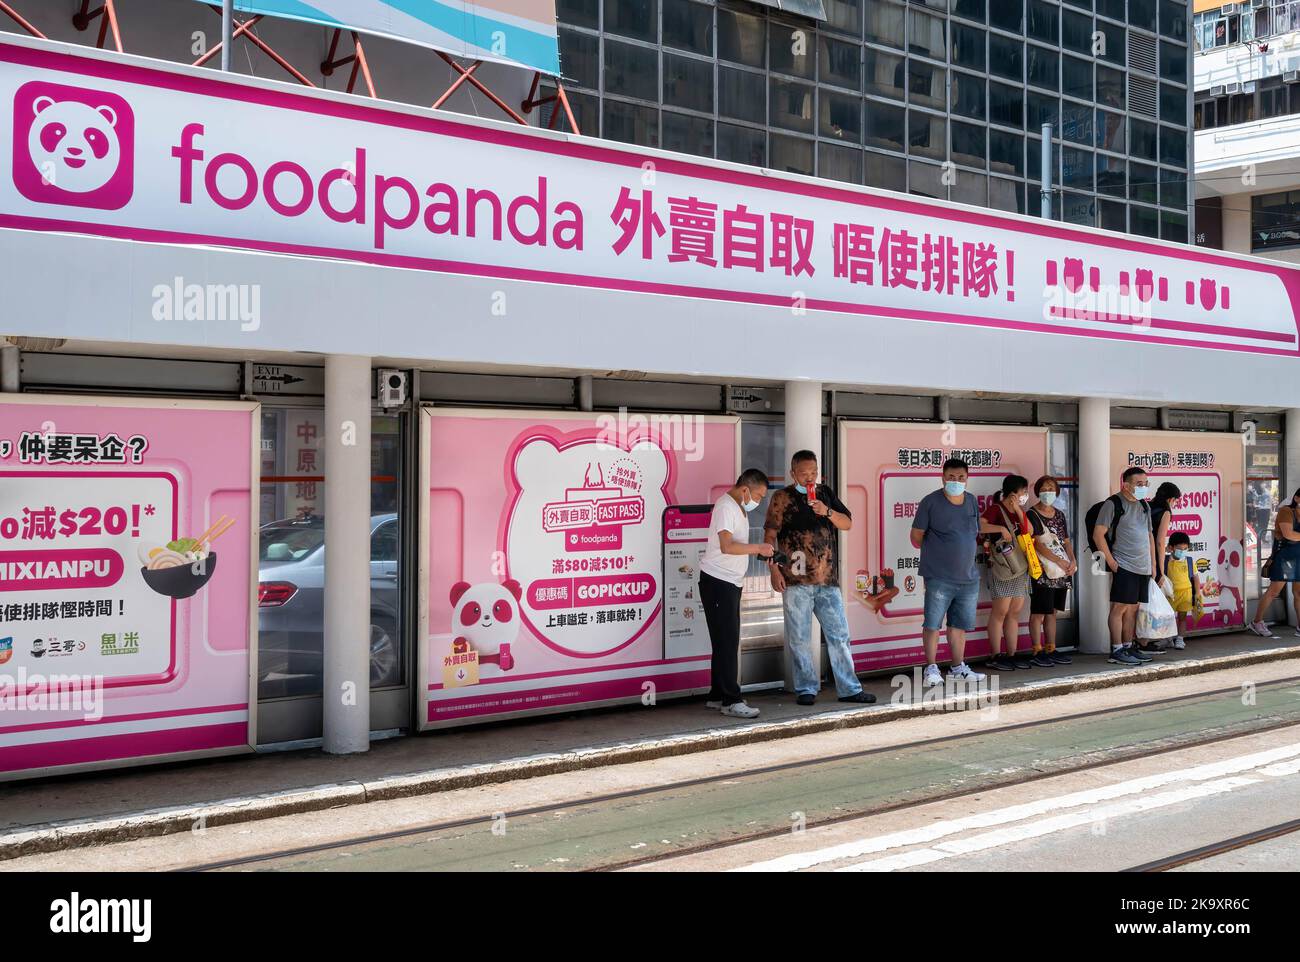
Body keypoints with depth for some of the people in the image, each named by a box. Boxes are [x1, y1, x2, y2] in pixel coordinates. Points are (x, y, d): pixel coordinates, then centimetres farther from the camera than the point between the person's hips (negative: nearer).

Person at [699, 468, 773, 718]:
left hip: (730, 583, 10)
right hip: (717, 582, -10)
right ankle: (731, 701, -9)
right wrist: (758, 548, -21)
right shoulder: (725, 507, -15)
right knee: (727, 641, -10)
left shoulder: (738, 508, 17)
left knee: (726, 641, 12)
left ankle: (718, 695, 19)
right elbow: (726, 546, -26)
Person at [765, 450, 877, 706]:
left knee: (839, 635, 4)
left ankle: (849, 688, 10)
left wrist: (827, 511, -10)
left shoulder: (826, 493, 14)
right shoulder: (782, 498, 2)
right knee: (799, 638, 2)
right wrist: (774, 569, -10)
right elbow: (770, 536, -2)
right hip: (796, 580, -3)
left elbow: (847, 524, 9)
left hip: (827, 579, 4)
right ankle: (806, 689, 13)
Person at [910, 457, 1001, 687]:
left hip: (968, 577, 6)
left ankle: (958, 667, 24)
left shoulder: (971, 501, 10)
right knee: (933, 623, -3)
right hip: (939, 577, -6)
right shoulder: (931, 502, -8)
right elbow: (917, 535, -3)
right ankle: (931, 668, 5)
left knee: (960, 624, 13)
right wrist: (934, 552, 2)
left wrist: (1000, 528, 20)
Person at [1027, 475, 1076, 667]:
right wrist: (1059, 561, -20)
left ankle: (1051, 649, 15)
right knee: (1038, 613, -4)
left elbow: (1066, 541, 16)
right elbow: (1037, 543, -14)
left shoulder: (1059, 515, 16)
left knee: (1052, 611, 11)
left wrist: (1072, 561, -2)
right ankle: (1037, 651, -1)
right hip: (1042, 571, -7)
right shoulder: (1032, 515, -5)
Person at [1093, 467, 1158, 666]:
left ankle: (1128, 647, 17)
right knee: (1120, 607, -7)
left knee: (1133, 608, 10)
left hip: (1143, 567, 7)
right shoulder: (1113, 503, -8)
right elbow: (1098, 534, -12)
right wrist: (1111, 561, -14)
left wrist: (1153, 564, 16)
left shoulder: (1143, 505, 16)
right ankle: (1116, 651, -5)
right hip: (1124, 566, -7)